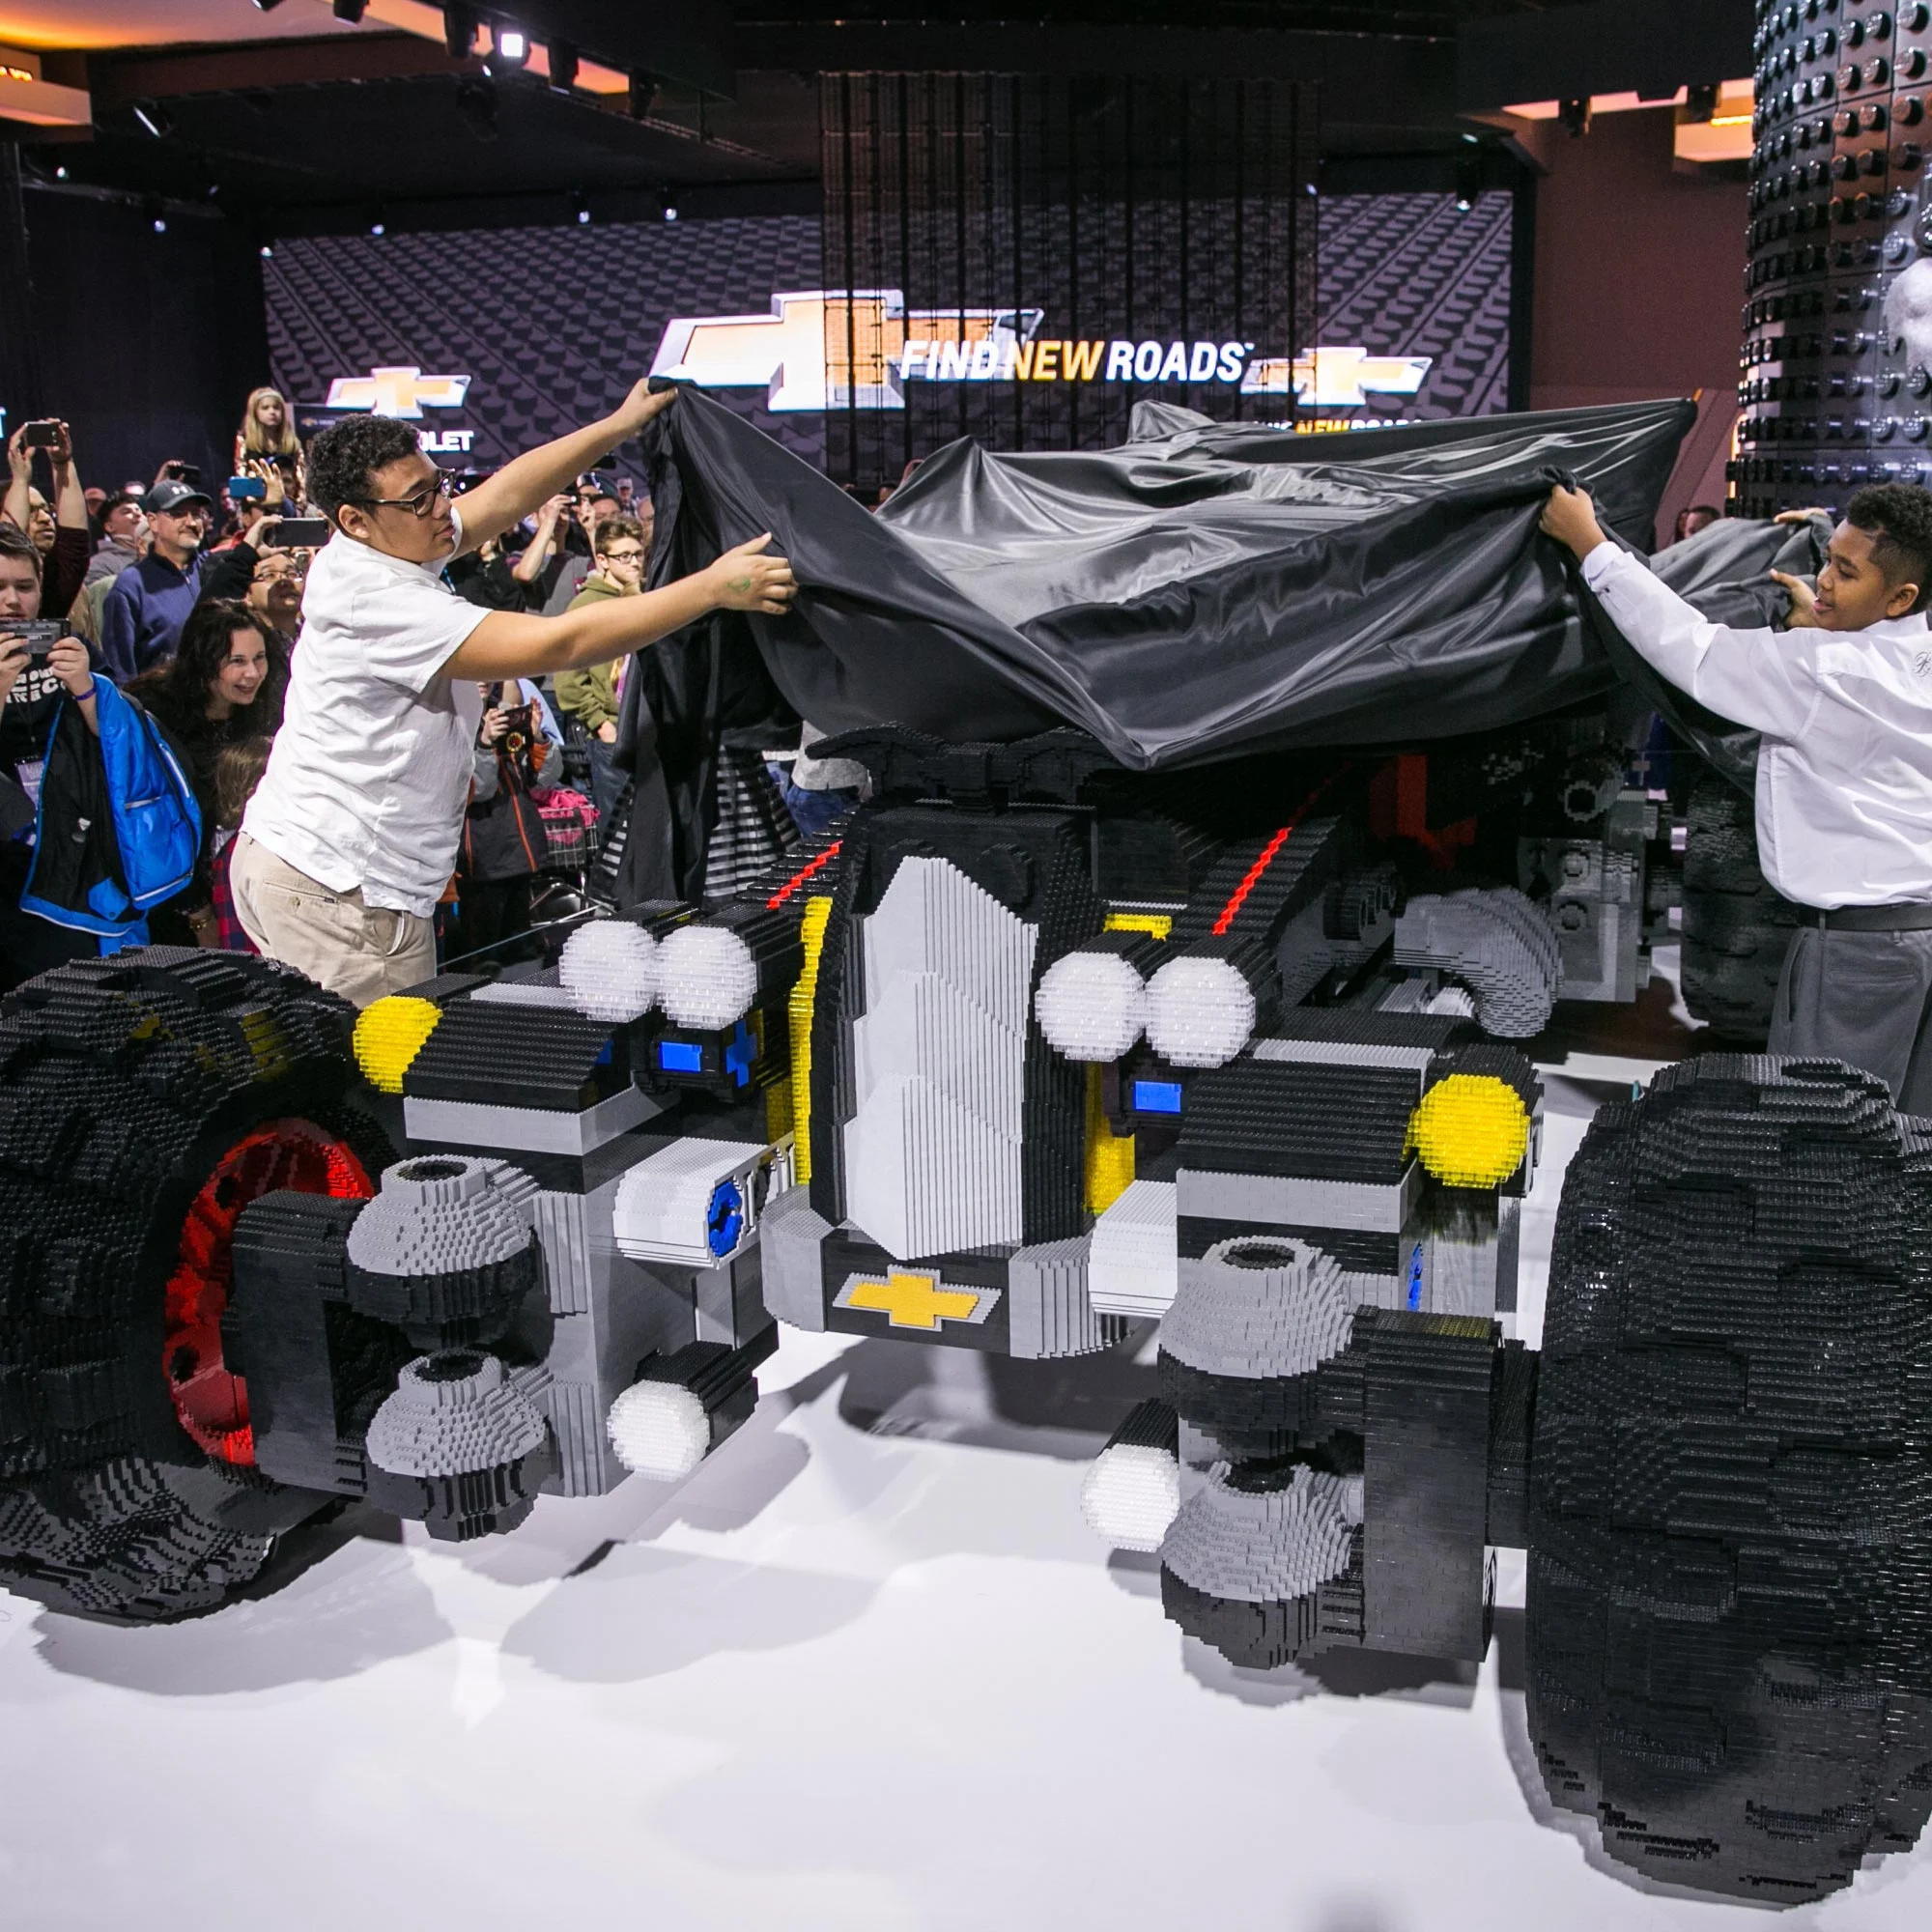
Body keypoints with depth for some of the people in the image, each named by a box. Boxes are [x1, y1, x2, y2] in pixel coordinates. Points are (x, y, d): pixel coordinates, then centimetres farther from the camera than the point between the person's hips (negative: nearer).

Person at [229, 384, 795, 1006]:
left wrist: (621, 424, 12)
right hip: (333, 891, -10)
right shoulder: (381, 602, -23)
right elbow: (558, 643, -27)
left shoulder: (372, 553, 7)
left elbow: (503, 496, 15)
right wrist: (713, 588, -24)